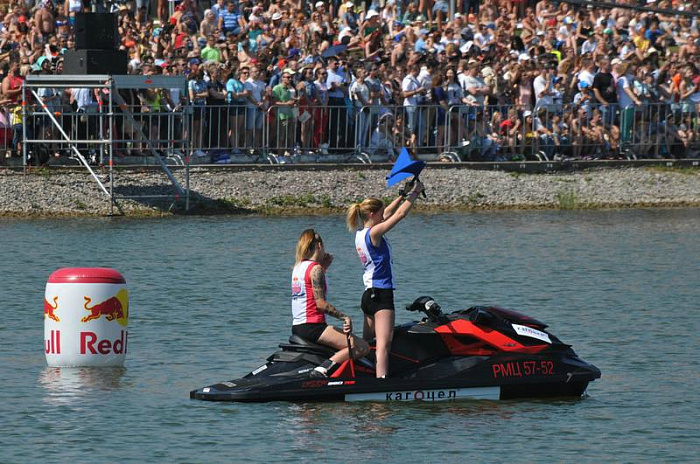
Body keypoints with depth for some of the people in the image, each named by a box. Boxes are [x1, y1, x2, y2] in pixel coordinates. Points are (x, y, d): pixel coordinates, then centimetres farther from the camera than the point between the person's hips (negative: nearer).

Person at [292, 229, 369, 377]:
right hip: (312, 327, -10)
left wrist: (324, 266, 24)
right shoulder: (315, 268, -12)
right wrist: (345, 317, -18)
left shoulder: (297, 266, 14)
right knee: (362, 347, -16)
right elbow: (321, 303, -18)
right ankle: (323, 368, -28)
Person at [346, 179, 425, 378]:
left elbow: (388, 214, 24)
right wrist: (415, 193, -2)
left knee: (367, 343, 14)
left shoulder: (360, 234, 11)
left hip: (369, 293, 10)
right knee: (384, 343, -18)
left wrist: (403, 195, 24)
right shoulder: (373, 233, -14)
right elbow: (400, 214, -13)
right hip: (381, 294, -10)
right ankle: (381, 381, -29)